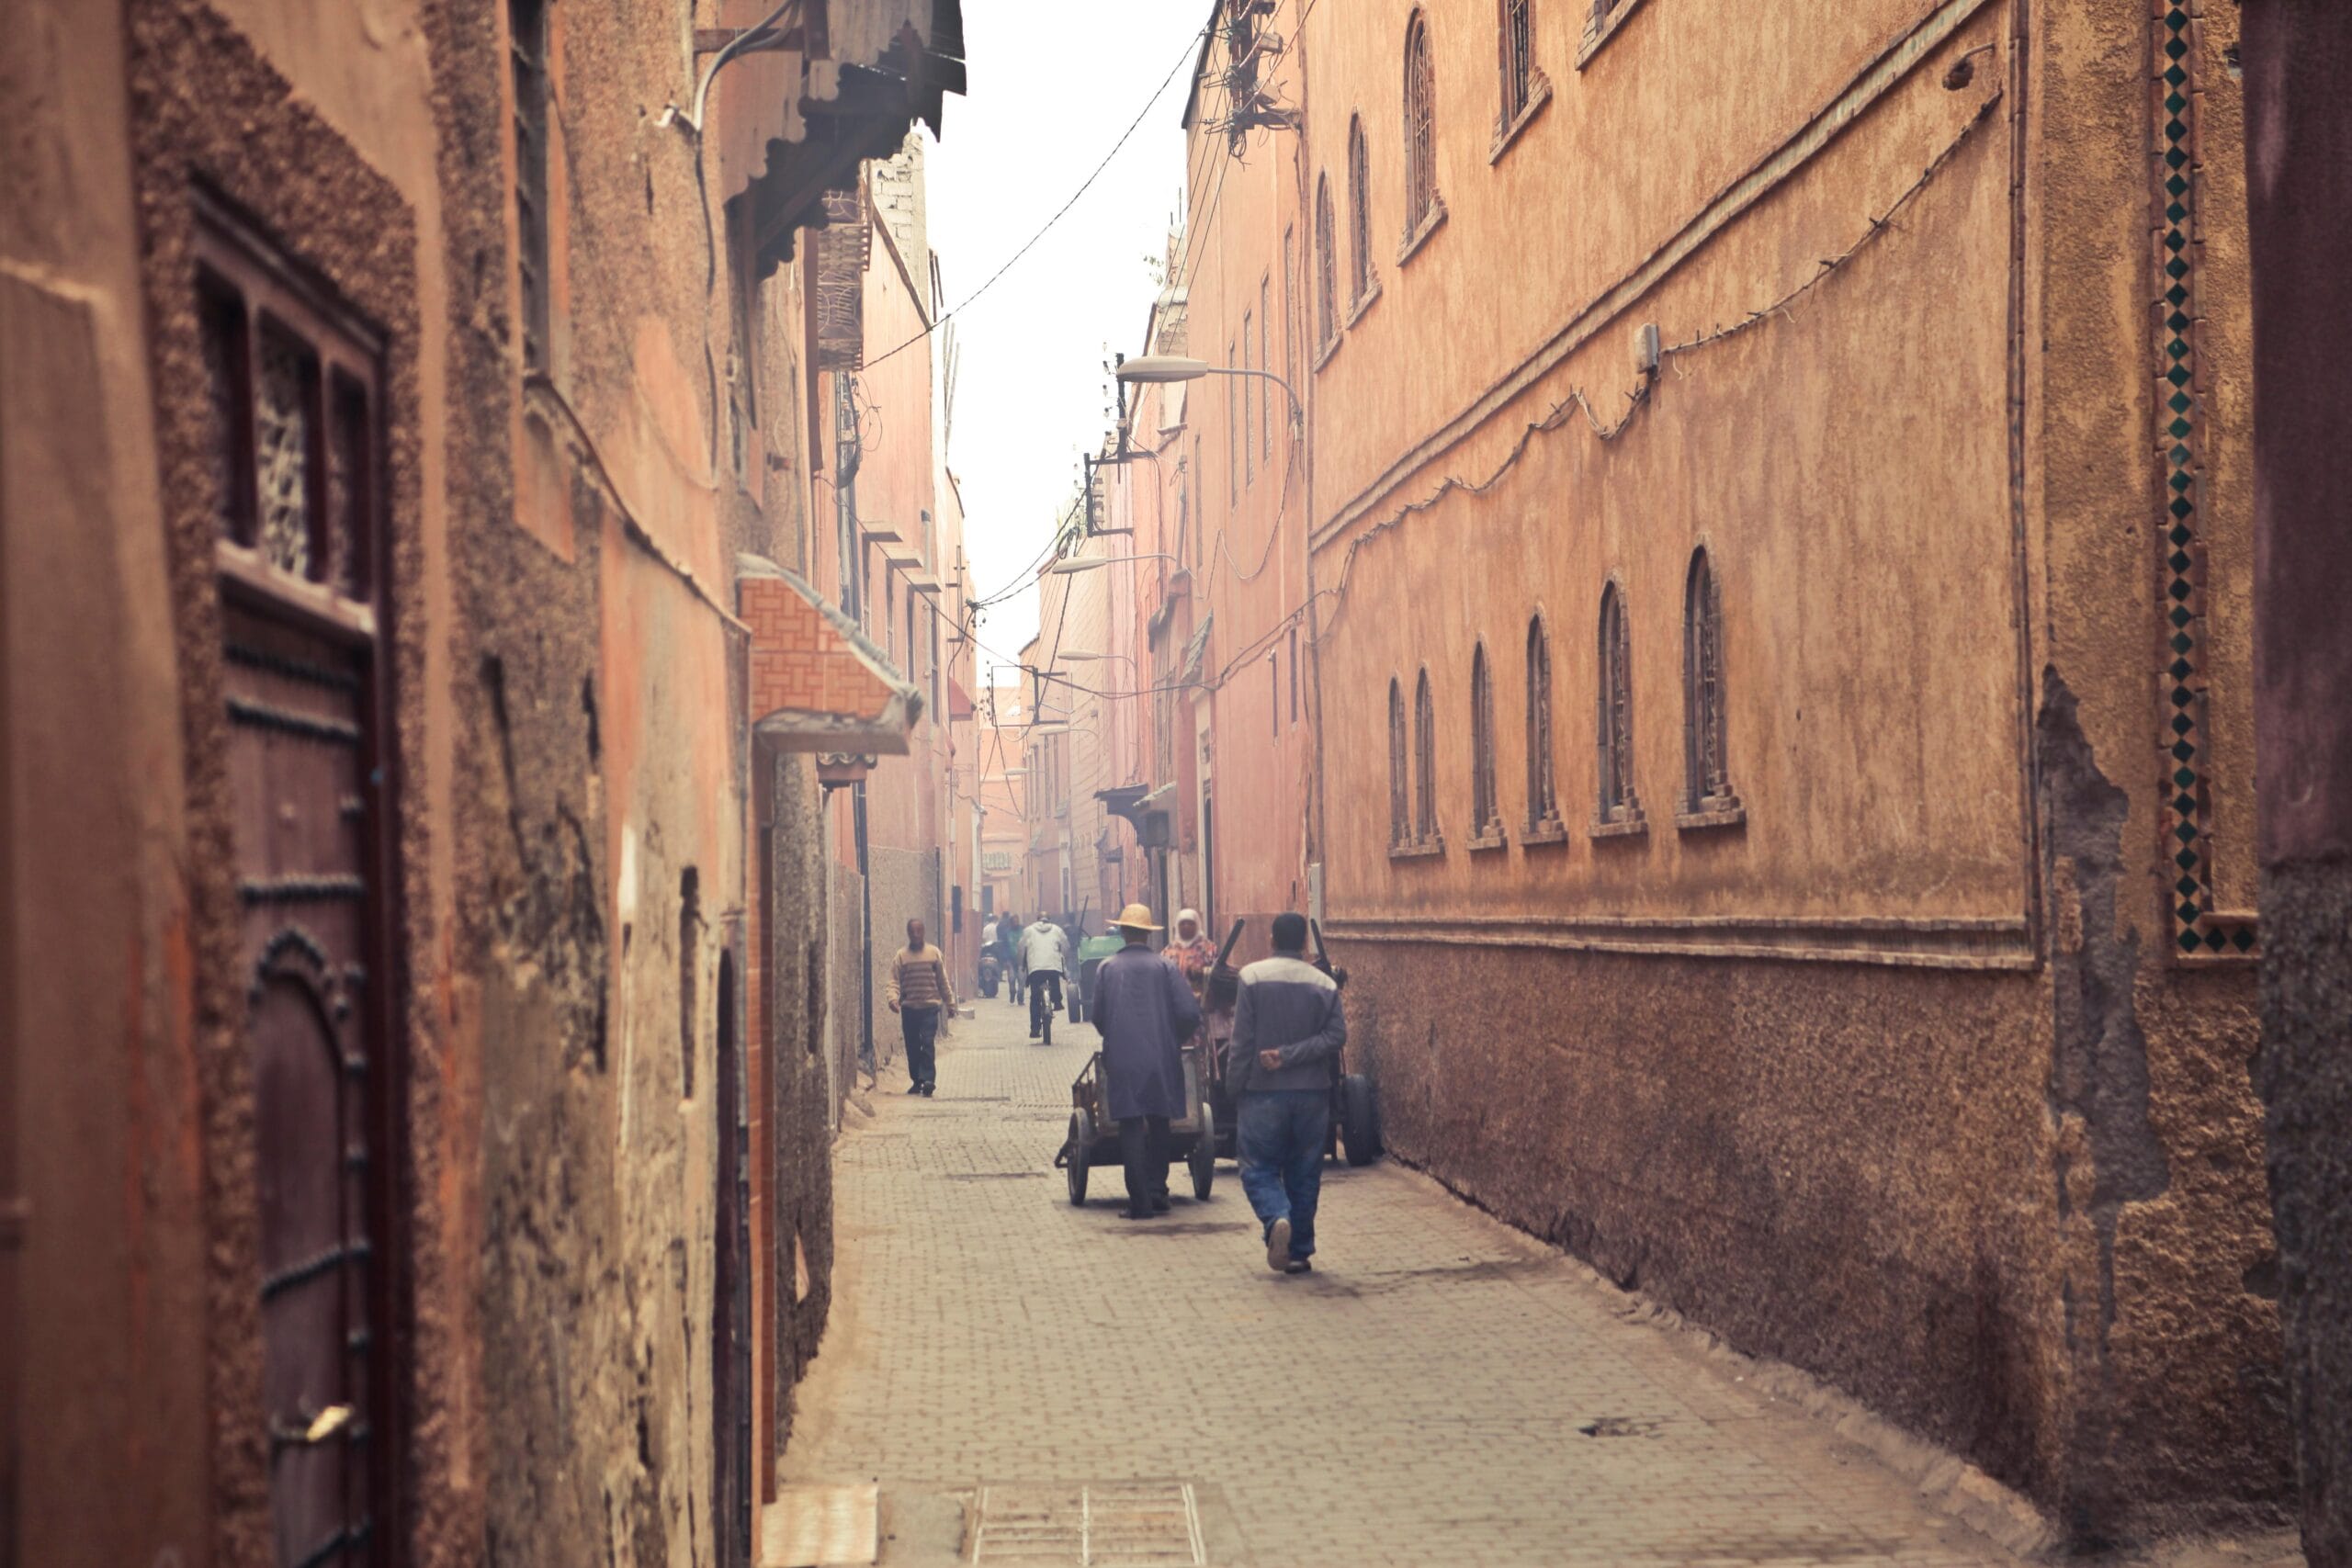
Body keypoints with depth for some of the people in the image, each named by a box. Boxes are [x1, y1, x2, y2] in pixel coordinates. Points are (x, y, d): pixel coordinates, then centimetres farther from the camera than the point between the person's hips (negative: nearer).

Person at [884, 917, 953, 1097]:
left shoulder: (934, 953, 4)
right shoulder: (901, 956, 3)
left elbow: (942, 980, 10)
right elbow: (895, 981, -2)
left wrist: (950, 1001, 12)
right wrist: (893, 998, -19)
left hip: (930, 1006, -2)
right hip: (909, 1008, 2)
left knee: (928, 1043, -13)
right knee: (912, 1046, 7)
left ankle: (928, 1079, -15)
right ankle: (916, 1080, 19)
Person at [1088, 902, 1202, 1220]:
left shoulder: (1107, 968, 2)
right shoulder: (1164, 967, 0)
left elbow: (1098, 1017, 6)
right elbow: (1189, 1014, -6)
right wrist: (1176, 1040, 12)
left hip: (1121, 1060, -1)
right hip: (1161, 1059, 1)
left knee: (1131, 1128, 1)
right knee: (1158, 1125, 15)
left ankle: (1140, 1202, -5)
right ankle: (1157, 1193, 18)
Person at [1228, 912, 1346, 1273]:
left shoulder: (1253, 977, -6)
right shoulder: (1325, 984, 2)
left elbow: (1243, 1040, -7)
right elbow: (1335, 1036, -8)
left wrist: (1235, 1088, 0)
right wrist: (1289, 1056, -10)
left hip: (1263, 1093, -2)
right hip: (1312, 1094, 2)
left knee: (1259, 1168, 5)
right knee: (1304, 1175, 11)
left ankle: (1277, 1218, -22)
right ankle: (1299, 1251, 12)